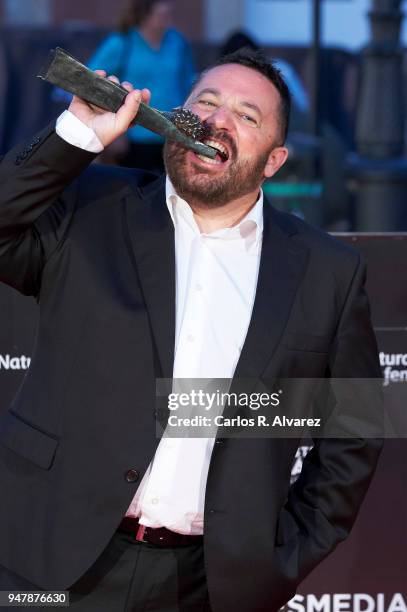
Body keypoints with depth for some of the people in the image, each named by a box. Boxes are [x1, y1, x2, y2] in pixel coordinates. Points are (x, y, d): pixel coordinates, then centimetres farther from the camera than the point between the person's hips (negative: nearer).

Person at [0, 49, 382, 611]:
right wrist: (79, 136, -11)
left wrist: (289, 559, 5)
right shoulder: (91, 211, 4)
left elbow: (353, 436, 12)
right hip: (53, 561, -1)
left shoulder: (327, 271, 6)